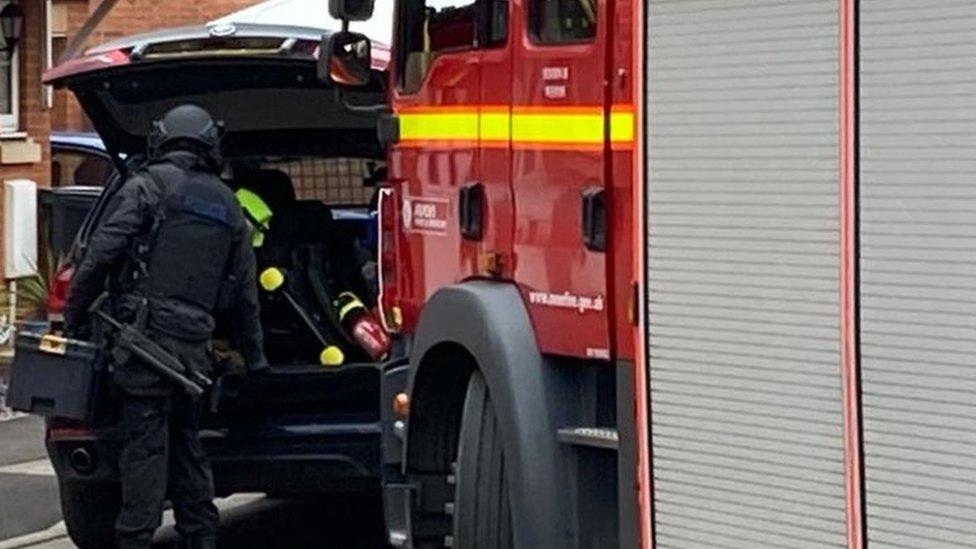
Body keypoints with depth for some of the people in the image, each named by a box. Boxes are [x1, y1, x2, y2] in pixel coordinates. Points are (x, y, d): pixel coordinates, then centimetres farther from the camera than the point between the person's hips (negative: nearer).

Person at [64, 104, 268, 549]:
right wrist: (255, 358, 27)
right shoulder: (228, 206, 18)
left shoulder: (148, 185, 0)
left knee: (144, 443, -6)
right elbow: (244, 294, 20)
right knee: (186, 442, 16)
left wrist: (75, 313, -3)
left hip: (146, 331, -5)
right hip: (195, 342, 5)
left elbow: (102, 253, -10)